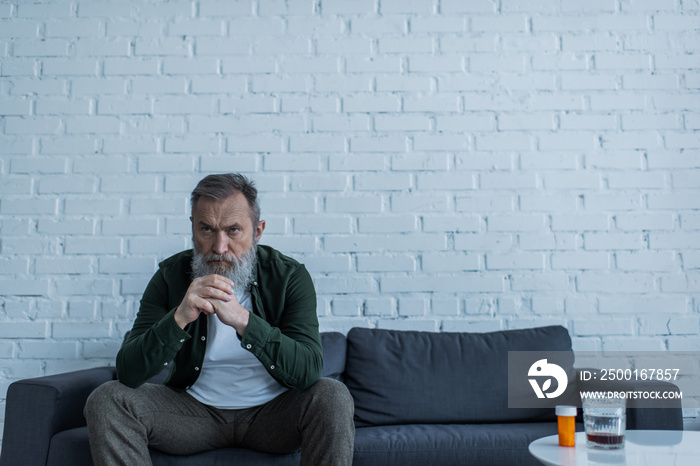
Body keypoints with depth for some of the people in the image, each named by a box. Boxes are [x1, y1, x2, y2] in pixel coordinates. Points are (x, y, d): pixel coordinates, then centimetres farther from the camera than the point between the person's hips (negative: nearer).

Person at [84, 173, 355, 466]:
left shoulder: (289, 276, -12)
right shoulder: (171, 275, -8)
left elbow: (308, 371, -25)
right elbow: (128, 373, -16)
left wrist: (242, 319, -38)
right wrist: (179, 318, -34)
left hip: (271, 411, -1)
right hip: (195, 409, 2)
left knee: (333, 397, -30)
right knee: (106, 399, -19)